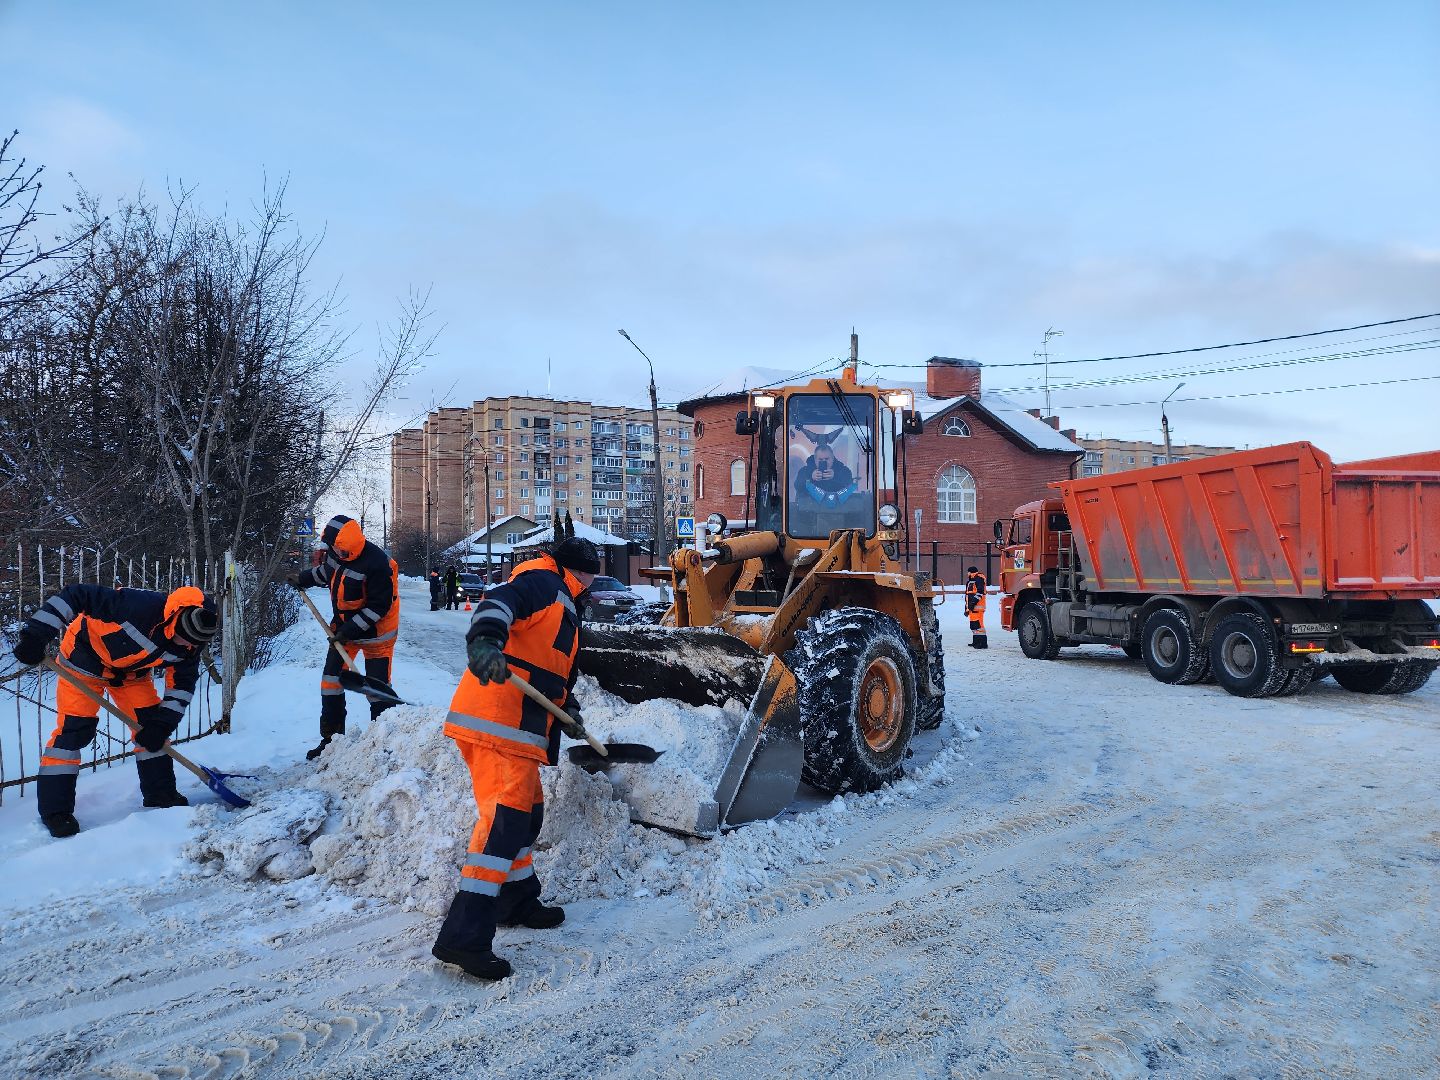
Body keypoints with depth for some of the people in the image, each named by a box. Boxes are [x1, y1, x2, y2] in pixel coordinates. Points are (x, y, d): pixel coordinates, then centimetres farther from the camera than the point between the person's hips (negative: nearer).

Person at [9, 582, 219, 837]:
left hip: (132, 670, 6)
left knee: (150, 723, 0)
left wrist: (163, 723, -16)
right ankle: (54, 809, 1)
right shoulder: (140, 606, -41)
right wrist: (35, 635, -38)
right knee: (73, 729, -11)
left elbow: (183, 682, -7)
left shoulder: (189, 647, -20)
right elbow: (74, 596, -36)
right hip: (85, 659, -5)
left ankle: (160, 793, 15)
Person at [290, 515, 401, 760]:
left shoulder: (377, 563, -30)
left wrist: (350, 630, -25)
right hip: (343, 626, 8)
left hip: (374, 631, -8)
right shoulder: (337, 551, -6)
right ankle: (332, 738, 21)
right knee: (331, 679, 9)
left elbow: (379, 607, -25)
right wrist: (303, 579, 25)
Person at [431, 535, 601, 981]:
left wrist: (567, 709, 21)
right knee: (504, 818, -15)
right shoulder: (543, 583, -5)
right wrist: (485, 639, -43)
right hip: (495, 720, -11)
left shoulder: (562, 609, 27)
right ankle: (464, 935, -16)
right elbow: (498, 603, -25)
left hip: (519, 728, 11)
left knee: (526, 811, 21)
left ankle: (518, 902, 39)